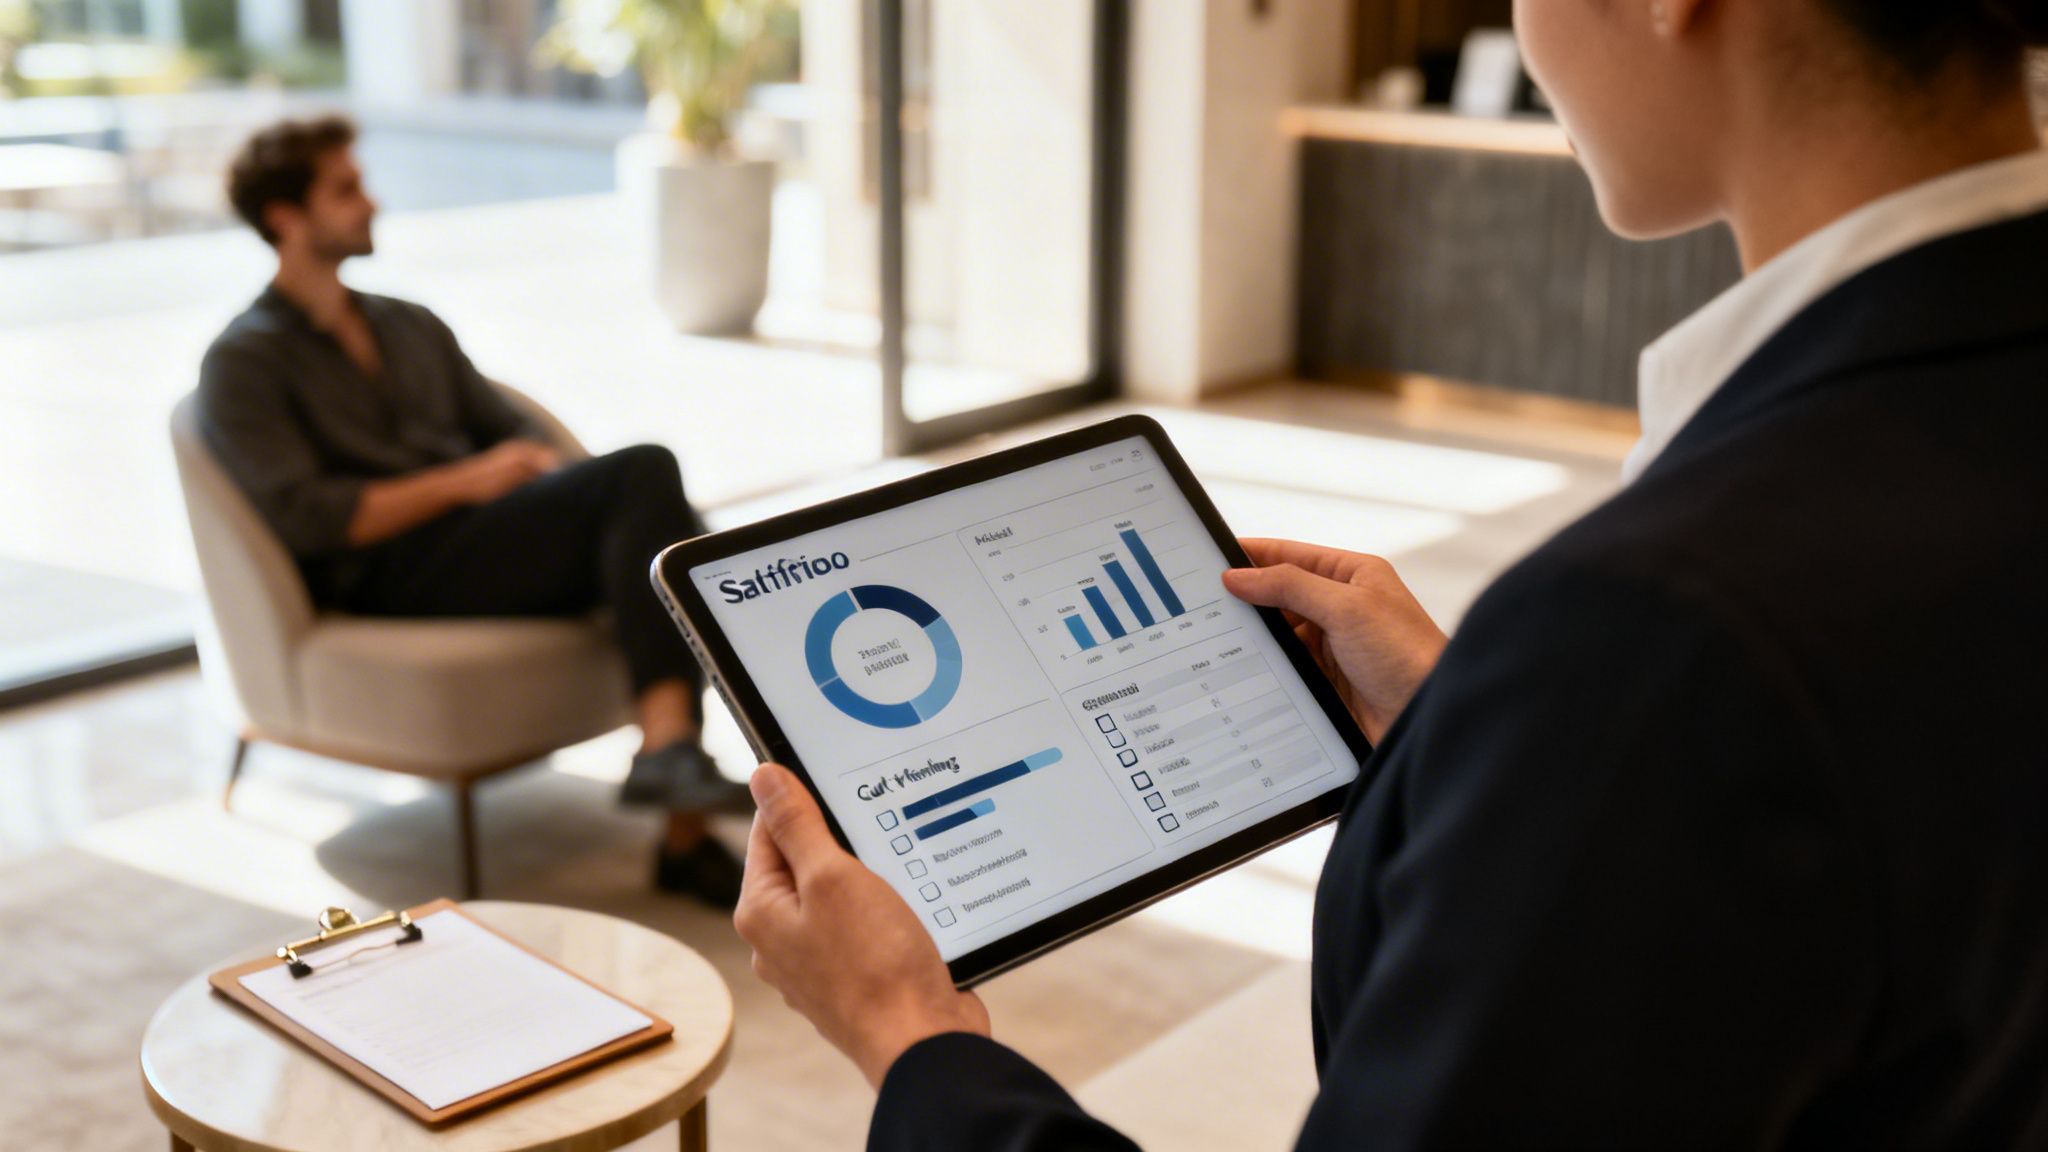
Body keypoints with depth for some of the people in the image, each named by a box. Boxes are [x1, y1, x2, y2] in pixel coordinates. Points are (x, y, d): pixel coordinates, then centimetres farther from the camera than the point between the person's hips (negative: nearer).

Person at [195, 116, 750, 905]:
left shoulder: (414, 328, 28)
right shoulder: (243, 364, 5)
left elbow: (509, 433, 23)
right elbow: (305, 517, -9)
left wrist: (545, 469, -2)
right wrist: (462, 482, -12)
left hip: (490, 541, 7)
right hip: (393, 577, -7)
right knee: (641, 475, -27)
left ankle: (687, 833, -33)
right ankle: (667, 746, -35)